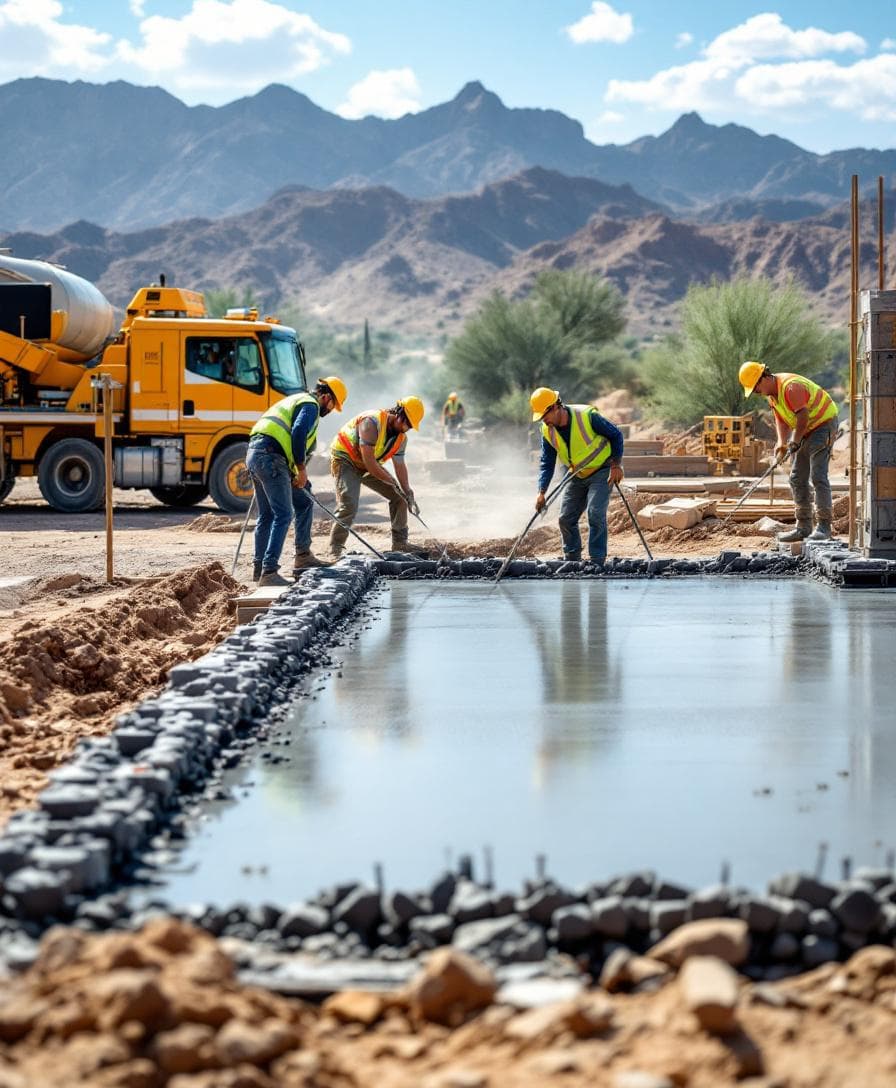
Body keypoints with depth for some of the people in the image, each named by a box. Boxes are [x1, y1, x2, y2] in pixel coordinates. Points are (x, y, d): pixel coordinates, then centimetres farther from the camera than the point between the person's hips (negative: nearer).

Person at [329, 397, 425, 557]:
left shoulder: (401, 437, -3)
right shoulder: (372, 422, -30)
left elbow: (400, 465, 3)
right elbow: (369, 461, -32)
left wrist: (407, 492, -10)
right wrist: (391, 482, -24)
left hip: (369, 464, 9)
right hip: (345, 459, -8)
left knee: (399, 497, 4)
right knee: (348, 504, -26)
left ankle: (400, 545, 15)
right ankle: (335, 552, -22)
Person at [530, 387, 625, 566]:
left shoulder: (587, 416, -25)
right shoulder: (548, 431, -8)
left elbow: (616, 435, -13)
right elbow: (547, 464, -3)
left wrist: (616, 465, -14)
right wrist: (541, 492, -14)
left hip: (601, 472, -6)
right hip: (578, 476, 6)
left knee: (595, 514, -19)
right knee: (566, 518, 2)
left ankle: (597, 561, -14)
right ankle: (572, 560, 16)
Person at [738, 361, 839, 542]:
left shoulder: (791, 387, -26)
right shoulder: (771, 392, 5)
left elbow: (803, 416, -26)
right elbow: (781, 418, 8)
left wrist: (795, 441, -15)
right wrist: (781, 442, -6)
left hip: (823, 424, -10)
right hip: (806, 431, 10)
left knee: (818, 476, -16)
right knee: (797, 479, 7)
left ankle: (824, 527, -15)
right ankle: (803, 527, 11)